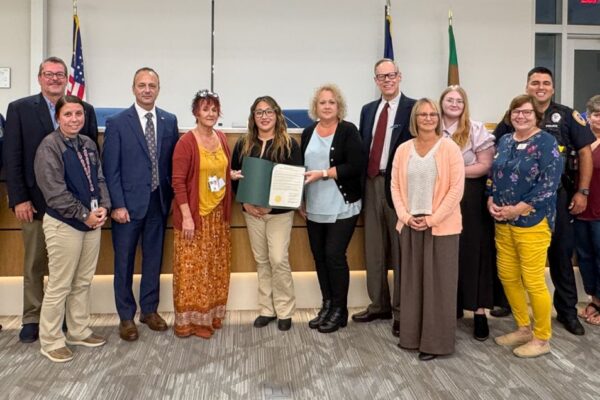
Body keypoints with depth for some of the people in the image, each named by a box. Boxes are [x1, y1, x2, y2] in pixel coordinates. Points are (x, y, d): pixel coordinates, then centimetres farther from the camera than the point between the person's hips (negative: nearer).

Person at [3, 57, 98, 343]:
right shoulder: (19, 109, 2)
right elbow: (12, 158, -2)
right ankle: (32, 319, 21)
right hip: (35, 201, -1)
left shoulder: (85, 110, 6)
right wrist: (19, 199, -8)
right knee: (34, 265, 9)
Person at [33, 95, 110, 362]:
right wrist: (84, 215, -16)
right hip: (63, 224, -7)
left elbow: (99, 178, 12)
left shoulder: (88, 144, 8)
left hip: (92, 221, 7)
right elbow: (54, 192, -17)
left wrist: (103, 207, -5)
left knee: (83, 282, 16)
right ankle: (51, 341, 16)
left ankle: (79, 331, 30)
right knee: (59, 286, 1)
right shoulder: (49, 146, -12)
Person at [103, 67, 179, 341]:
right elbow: (111, 168, -6)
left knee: (153, 258, 13)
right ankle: (126, 316, 20)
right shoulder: (117, 123, -4)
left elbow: (173, 162, 7)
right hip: (128, 203, -3)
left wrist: (172, 197, 2)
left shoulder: (170, 121, 6)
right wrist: (117, 204, -12)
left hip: (159, 202, 3)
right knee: (124, 262, 6)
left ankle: (149, 310, 27)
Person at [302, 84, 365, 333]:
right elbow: (301, 166, 16)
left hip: (342, 207, -5)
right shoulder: (308, 133, 11)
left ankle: (340, 310, 11)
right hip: (314, 208, 5)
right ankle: (327, 305, 24)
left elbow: (356, 166, -15)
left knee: (334, 255, -5)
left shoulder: (348, 131, -6)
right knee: (319, 256, 10)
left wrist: (323, 174, -18)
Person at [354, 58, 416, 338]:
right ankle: (379, 305, 25)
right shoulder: (368, 110, 15)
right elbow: (363, 148, 13)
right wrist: (362, 181, 4)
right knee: (373, 248, 11)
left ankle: (401, 310, 13)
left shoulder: (413, 108, -4)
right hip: (371, 183, 6)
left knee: (400, 248, 2)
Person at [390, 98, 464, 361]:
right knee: (412, 281, 10)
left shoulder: (449, 148, -4)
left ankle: (435, 341, 12)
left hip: (441, 226, -4)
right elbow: (395, 186, 8)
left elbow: (456, 188, -9)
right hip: (410, 225, 4)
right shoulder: (403, 150, 7)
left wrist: (433, 218, -14)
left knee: (438, 283, 2)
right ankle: (412, 335, 23)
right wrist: (405, 216, -6)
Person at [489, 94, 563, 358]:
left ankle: (542, 339, 16)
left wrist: (518, 209, -18)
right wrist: (491, 201, -2)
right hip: (503, 222, 7)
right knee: (507, 276, 11)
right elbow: (493, 176, 15)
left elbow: (549, 184, -15)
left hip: (532, 221, -6)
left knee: (533, 281, -2)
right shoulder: (504, 141, 11)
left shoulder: (546, 142, -8)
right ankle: (523, 329, 29)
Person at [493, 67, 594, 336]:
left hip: (558, 195, -1)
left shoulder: (567, 116, 1)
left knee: (561, 252, 8)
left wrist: (582, 192, -4)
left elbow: (585, 153, 1)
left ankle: (567, 310, 21)